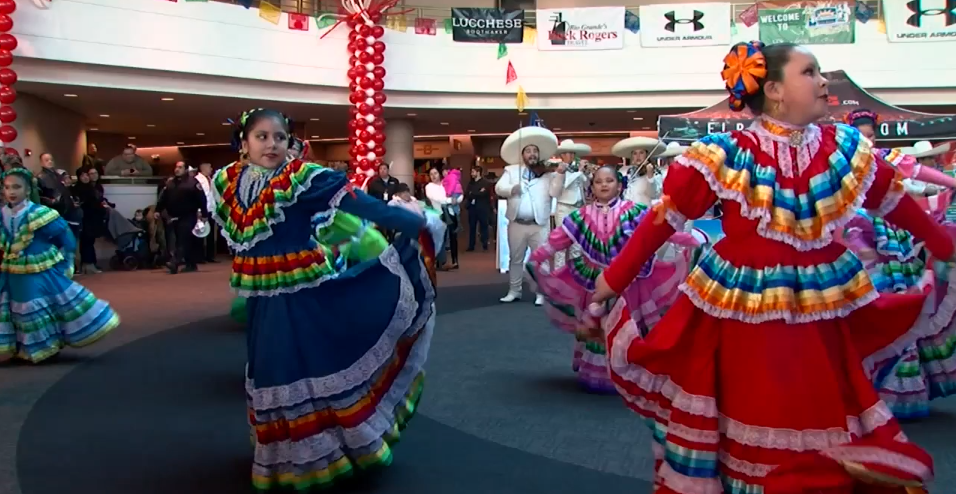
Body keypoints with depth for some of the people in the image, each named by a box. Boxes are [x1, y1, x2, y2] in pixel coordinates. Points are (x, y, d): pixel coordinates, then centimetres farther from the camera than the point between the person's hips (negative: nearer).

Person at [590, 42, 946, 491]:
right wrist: (615, 277, -11)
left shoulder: (845, 147, 2)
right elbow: (664, 218, -11)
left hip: (822, 312, 4)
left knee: (824, 419, 15)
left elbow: (897, 204, 15)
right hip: (742, 307, -4)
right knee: (750, 420, 10)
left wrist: (946, 249, 23)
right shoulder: (726, 155, -12)